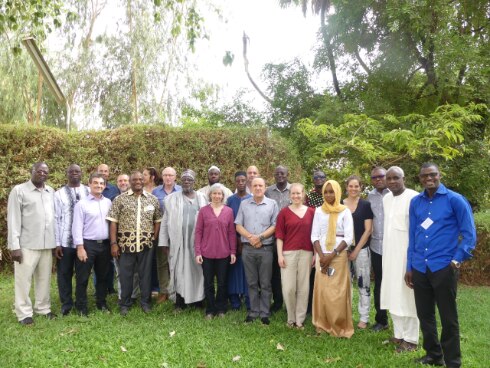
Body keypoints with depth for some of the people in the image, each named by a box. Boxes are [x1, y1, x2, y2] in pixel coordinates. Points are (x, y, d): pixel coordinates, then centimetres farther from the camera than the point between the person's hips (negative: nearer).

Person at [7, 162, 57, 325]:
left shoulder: (51, 192, 10)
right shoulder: (19, 190, -5)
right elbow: (13, 219, -7)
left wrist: (56, 241, 10)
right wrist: (14, 246, -11)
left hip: (47, 244, 5)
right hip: (27, 245, -5)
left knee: (44, 278, 12)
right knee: (23, 279, 4)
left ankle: (43, 308, 24)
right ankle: (24, 313, 14)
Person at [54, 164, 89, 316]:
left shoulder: (89, 192, 4)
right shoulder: (59, 194, 2)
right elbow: (56, 219, -1)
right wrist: (56, 243, -6)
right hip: (65, 241, 0)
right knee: (64, 273, 8)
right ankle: (66, 303, 23)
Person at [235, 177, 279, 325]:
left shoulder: (272, 204, 2)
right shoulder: (244, 204, 9)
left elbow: (275, 226, -4)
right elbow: (238, 225, 4)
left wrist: (260, 237, -14)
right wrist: (250, 237, -11)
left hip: (266, 248, -2)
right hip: (247, 248, 2)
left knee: (265, 283, 5)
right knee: (251, 282, 10)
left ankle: (265, 313, 15)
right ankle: (253, 311, 21)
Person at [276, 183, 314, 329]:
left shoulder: (311, 212, 5)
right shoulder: (284, 212, 2)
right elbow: (279, 235, 0)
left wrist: (315, 254, 4)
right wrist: (280, 255, -5)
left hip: (306, 253, 2)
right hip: (289, 253, -1)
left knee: (303, 287, 6)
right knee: (289, 287, 0)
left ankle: (300, 319, 19)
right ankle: (291, 318, 19)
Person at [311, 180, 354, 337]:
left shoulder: (345, 211, 1)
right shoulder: (319, 211, 8)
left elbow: (348, 237, -5)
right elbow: (314, 235, 4)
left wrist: (332, 255, -13)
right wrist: (321, 256, -9)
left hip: (339, 256, -2)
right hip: (322, 256, 2)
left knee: (338, 292, -1)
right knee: (321, 291, 3)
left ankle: (340, 327, 11)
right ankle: (323, 325, 14)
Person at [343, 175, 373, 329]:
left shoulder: (365, 205, -2)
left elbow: (368, 230, -5)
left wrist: (356, 250, -8)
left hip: (362, 249, -2)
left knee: (363, 284, 4)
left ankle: (364, 318, 15)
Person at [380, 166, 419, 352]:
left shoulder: (414, 198, -13)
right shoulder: (386, 199, 10)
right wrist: (385, 251, 16)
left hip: (407, 254, -7)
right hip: (389, 254, 7)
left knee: (407, 297, 0)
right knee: (393, 295, 13)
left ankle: (410, 339, 12)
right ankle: (398, 334, 25)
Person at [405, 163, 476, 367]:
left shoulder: (455, 200, -5)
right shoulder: (415, 202, 7)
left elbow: (469, 234, -4)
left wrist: (457, 259, -14)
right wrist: (410, 267, 11)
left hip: (443, 267, -4)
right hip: (420, 268, 4)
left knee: (448, 318, 8)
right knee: (424, 315, 15)